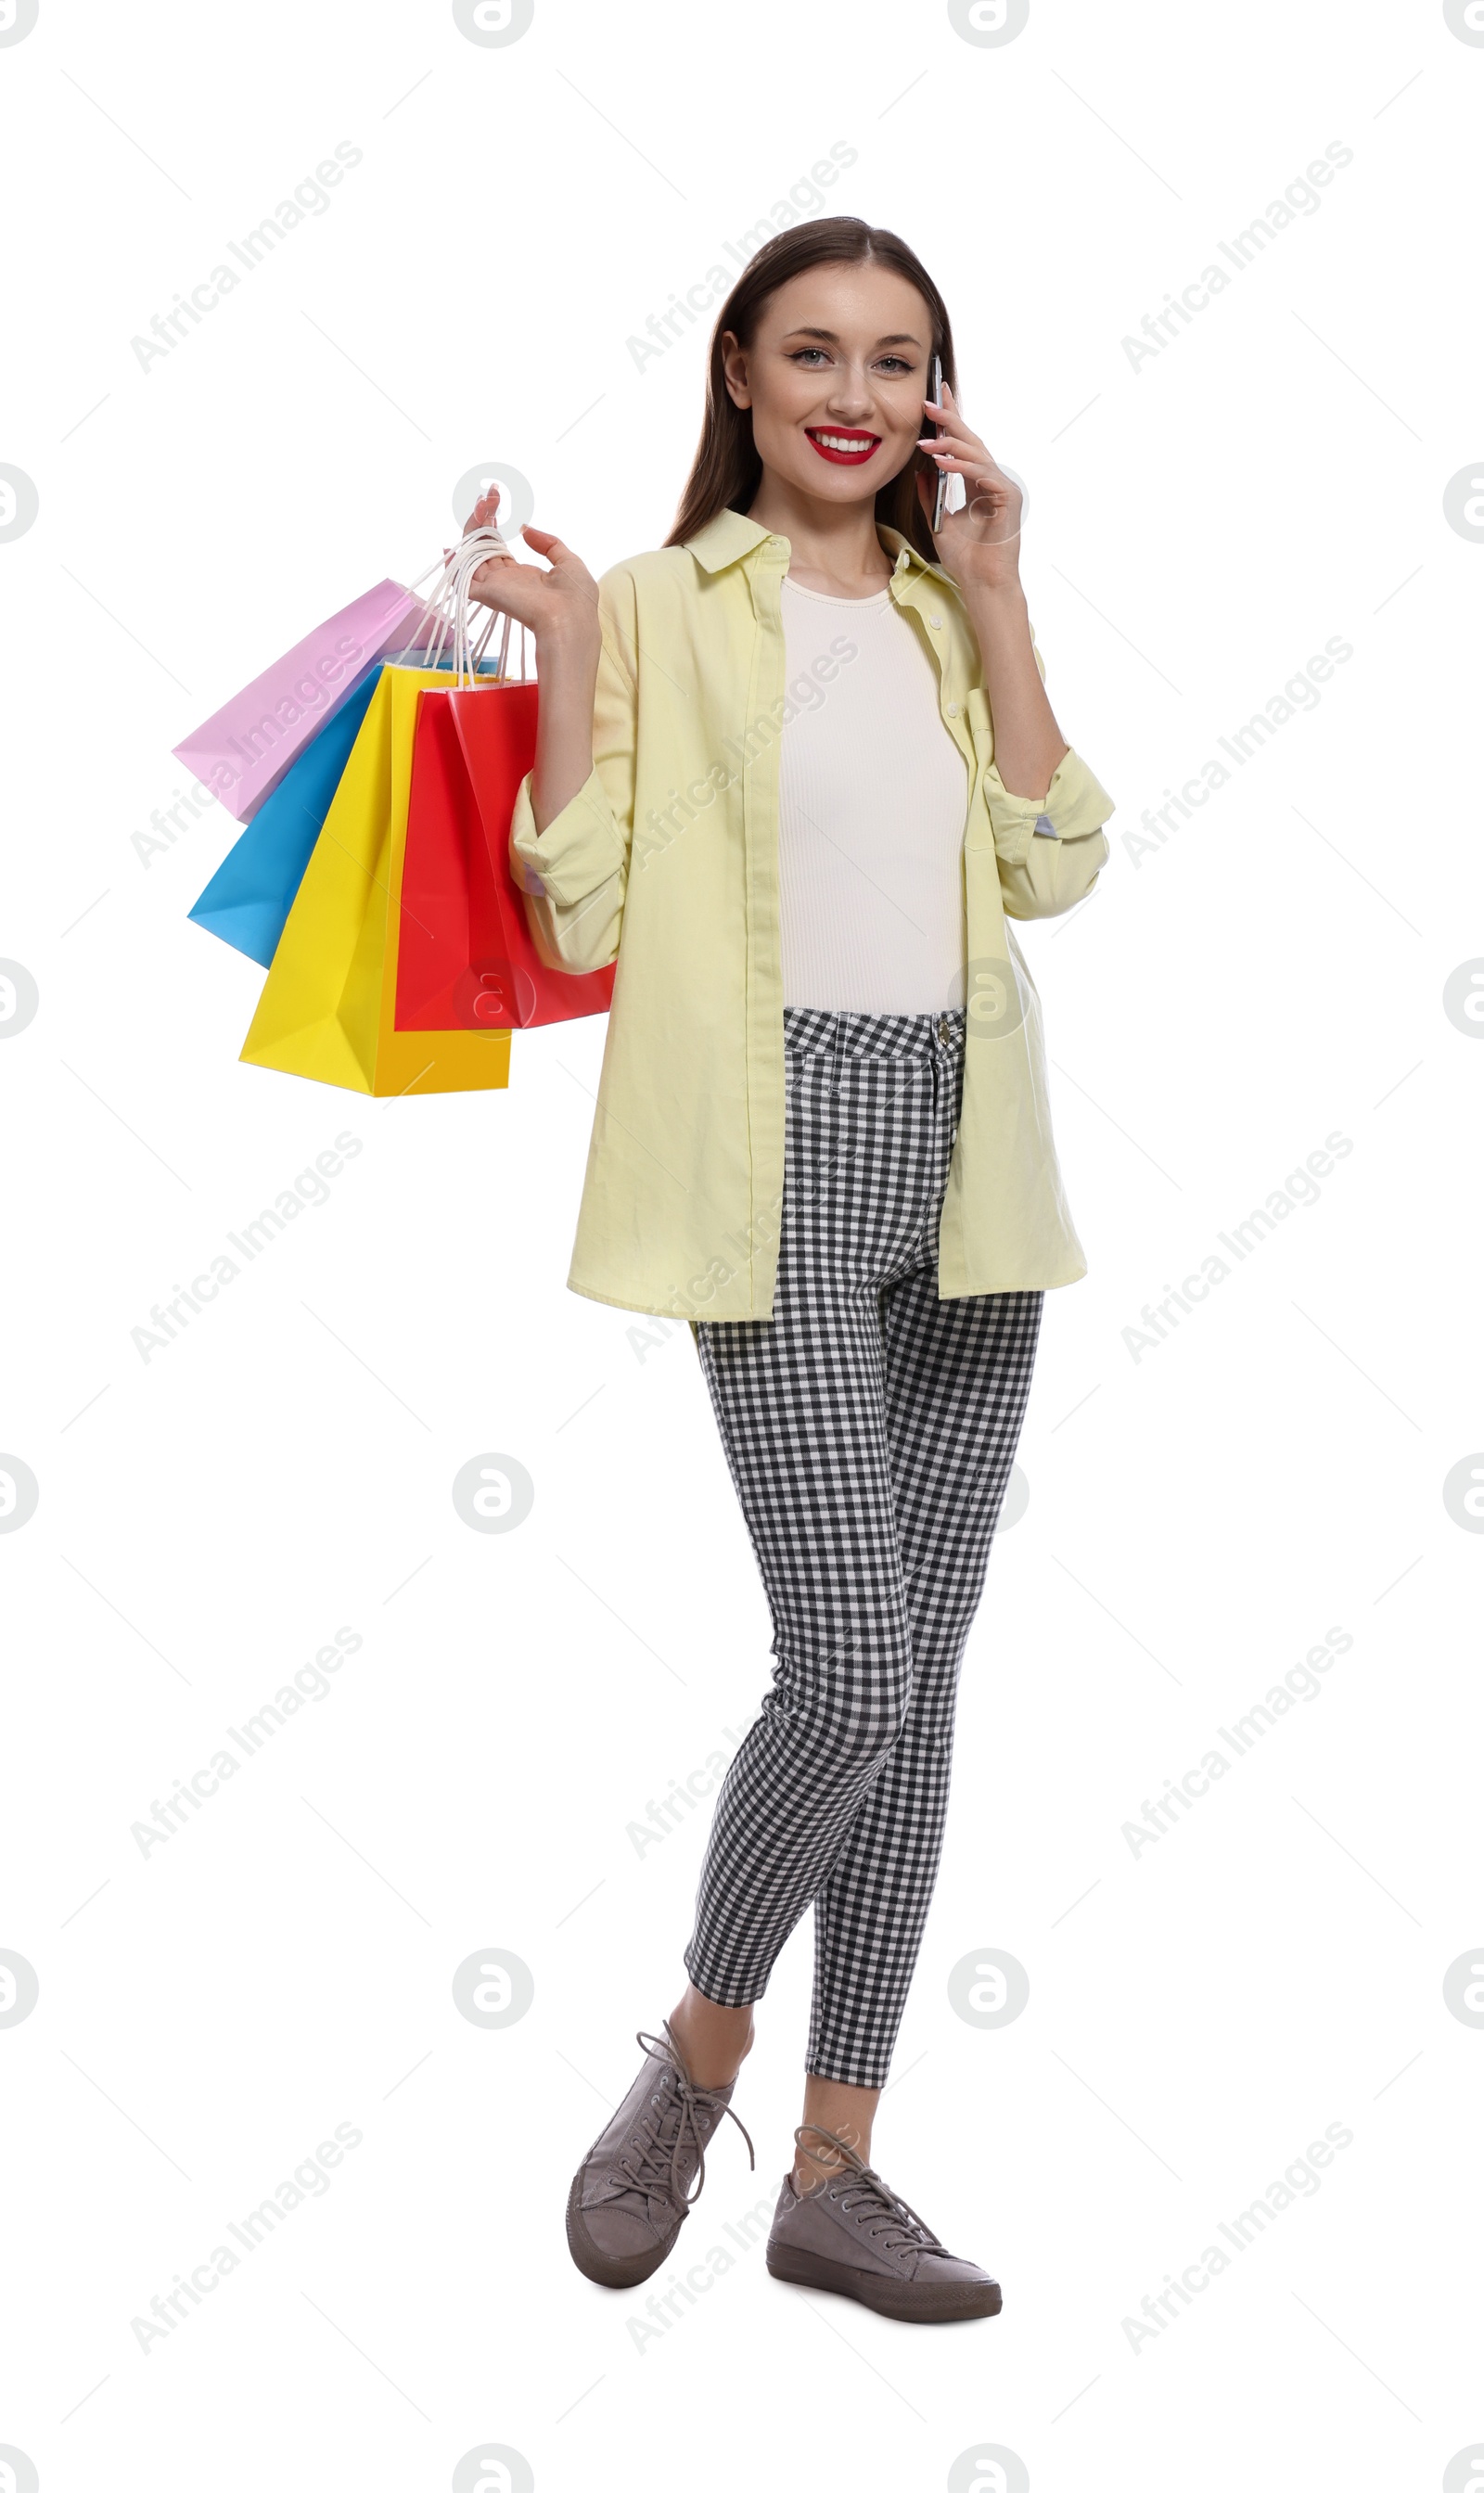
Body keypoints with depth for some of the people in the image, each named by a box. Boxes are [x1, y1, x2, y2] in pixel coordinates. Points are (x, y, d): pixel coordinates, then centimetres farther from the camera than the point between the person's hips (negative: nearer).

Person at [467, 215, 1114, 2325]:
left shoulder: (951, 608, 14)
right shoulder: (667, 604, 0)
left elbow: (1052, 864, 0)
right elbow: (585, 921, -7)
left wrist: (995, 596, -2)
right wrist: (566, 654, -14)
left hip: (964, 1159, 6)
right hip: (786, 1156, -6)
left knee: (924, 1667, 6)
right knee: (854, 1665, -13)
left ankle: (836, 2166, 17)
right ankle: (697, 2055, 15)